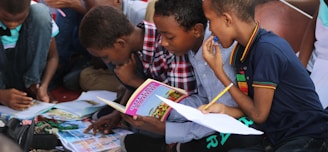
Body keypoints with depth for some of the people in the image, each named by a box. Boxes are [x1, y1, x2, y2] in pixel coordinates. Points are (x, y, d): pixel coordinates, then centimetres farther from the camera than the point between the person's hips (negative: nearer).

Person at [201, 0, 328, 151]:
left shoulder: (267, 49, -20)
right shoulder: (242, 51, 6)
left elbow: (259, 114, -13)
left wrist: (219, 72, -10)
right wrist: (223, 110, -8)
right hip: (278, 139, 7)